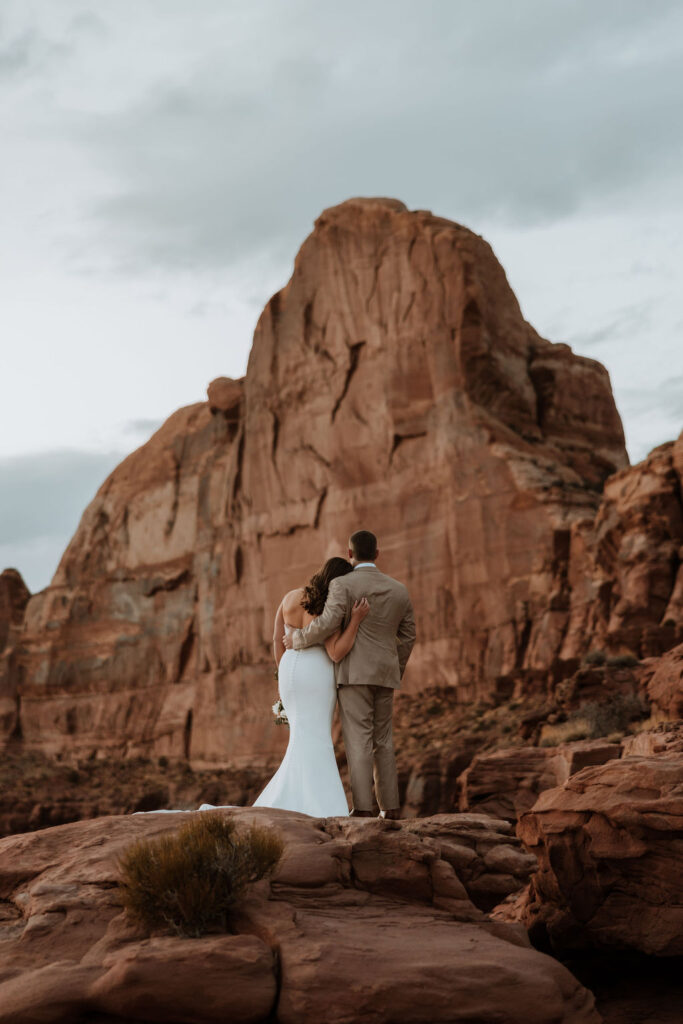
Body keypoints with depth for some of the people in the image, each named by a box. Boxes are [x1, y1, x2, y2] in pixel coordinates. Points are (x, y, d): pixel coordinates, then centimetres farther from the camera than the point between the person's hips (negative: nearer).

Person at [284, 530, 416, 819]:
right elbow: (407, 636, 15)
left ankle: (363, 807, -11)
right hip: (384, 675, 5)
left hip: (354, 672, -5)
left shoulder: (342, 584, -7)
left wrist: (297, 639, -3)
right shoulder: (399, 590, 11)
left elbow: (328, 624, -19)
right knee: (382, 741, 12)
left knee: (358, 741, -6)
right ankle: (390, 806, 8)